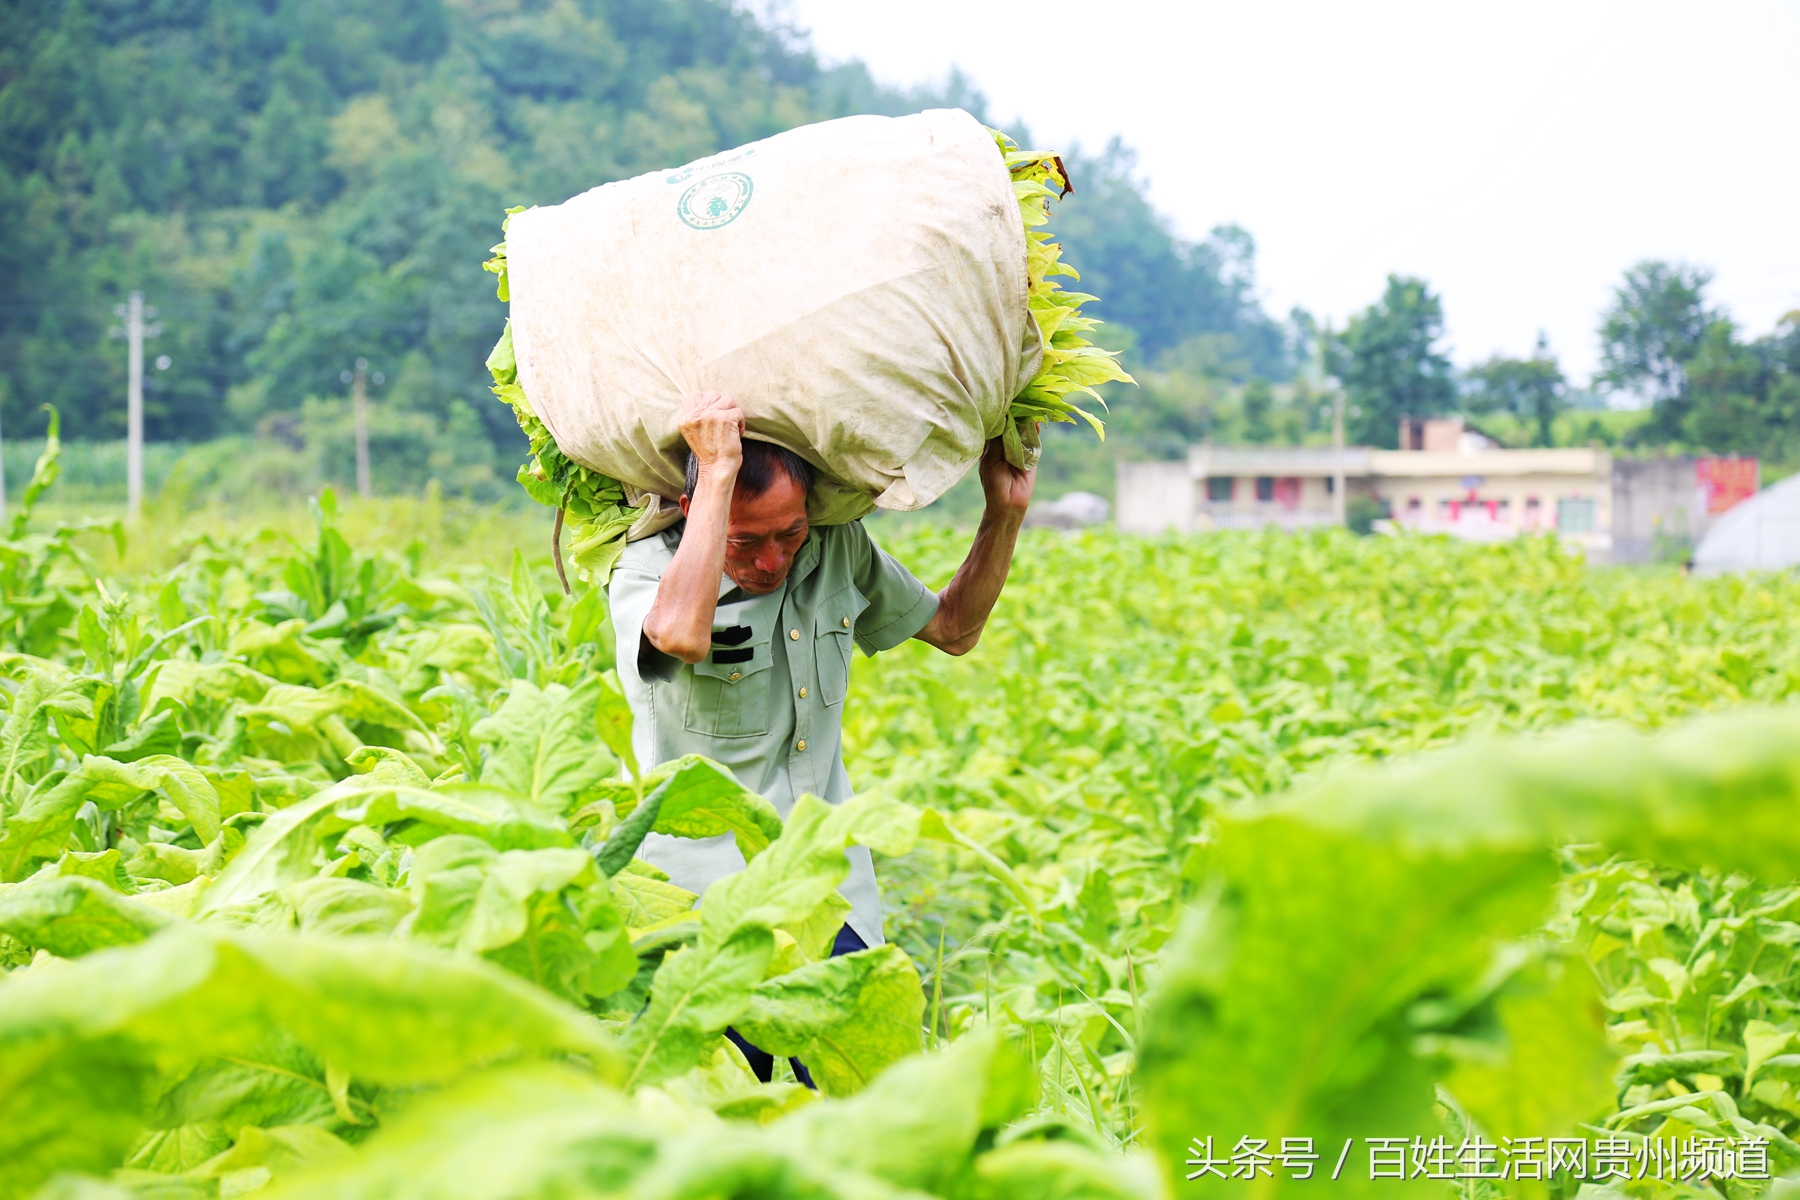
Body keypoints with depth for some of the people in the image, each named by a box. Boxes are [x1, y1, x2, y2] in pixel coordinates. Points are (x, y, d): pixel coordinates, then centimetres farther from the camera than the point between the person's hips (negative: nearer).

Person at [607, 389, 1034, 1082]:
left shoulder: (840, 550, 3)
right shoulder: (648, 572, -12)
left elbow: (953, 629, 20)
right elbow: (680, 633, -38)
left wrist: (1005, 512, 8)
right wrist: (719, 471, -33)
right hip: (703, 897, -4)